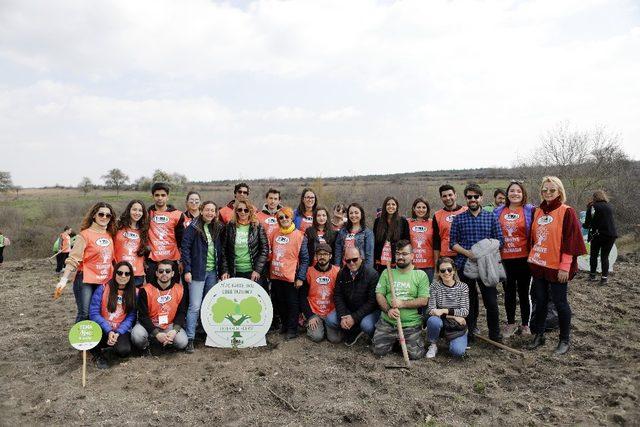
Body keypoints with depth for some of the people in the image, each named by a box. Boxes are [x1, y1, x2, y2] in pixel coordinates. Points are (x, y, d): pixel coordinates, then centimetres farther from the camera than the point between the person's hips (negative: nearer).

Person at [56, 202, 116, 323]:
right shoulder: (86, 234, -6)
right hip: (86, 282, -5)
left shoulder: (110, 235, 9)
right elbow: (73, 259, -11)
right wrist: (64, 279, -20)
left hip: (104, 282, 5)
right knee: (84, 315, -9)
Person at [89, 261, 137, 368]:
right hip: (102, 330, 0)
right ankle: (97, 353, -2)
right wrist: (109, 331, -19)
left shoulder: (134, 293, 0)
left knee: (124, 351, -30)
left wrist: (118, 333, -18)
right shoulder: (103, 289, -4)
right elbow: (93, 313, -9)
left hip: (121, 330, 0)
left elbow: (130, 317, -2)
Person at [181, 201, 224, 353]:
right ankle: (189, 339, 2)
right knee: (195, 306, -5)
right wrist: (187, 270, -14)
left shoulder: (217, 228, 9)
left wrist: (222, 270, 8)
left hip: (213, 272, 5)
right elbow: (185, 247, -9)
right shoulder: (194, 227, -6)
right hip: (198, 271, -5)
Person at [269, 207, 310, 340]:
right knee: (280, 302, 16)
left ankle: (292, 329, 17)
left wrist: (300, 278, -12)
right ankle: (284, 324, 32)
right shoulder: (275, 235, 7)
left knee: (292, 303, 5)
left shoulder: (300, 236, -8)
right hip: (275, 276, 5)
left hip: (291, 277, -5)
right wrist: (269, 272, 12)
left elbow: (305, 259, -7)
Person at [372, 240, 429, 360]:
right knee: (379, 351, -7)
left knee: (415, 354, -12)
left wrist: (402, 303, -18)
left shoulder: (421, 275, -1)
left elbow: (424, 300, -7)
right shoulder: (387, 273, 7)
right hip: (387, 322, 2)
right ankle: (394, 340, 24)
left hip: (411, 324, -2)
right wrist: (388, 310, -16)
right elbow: (379, 294, 2)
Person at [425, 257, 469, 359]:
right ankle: (433, 345, -6)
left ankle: (451, 341, 12)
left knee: (458, 351, -25)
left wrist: (444, 311, -24)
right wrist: (453, 316, -21)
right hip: (441, 323, 0)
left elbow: (465, 311, -10)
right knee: (433, 320, -36)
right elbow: (431, 310, -14)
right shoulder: (435, 286, -8)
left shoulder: (463, 287, -3)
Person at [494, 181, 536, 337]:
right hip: (504, 258, 3)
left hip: (523, 258, -3)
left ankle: (525, 324, 23)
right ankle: (511, 323, 26)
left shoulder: (530, 210, -3)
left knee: (523, 292, 9)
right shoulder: (498, 211, 6)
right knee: (509, 292, 13)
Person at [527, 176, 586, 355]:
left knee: (560, 302, 4)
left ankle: (565, 340, 20)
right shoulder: (538, 212, 10)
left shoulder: (567, 212, -8)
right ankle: (539, 335, 26)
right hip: (538, 265, 6)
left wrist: (565, 267, -15)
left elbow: (570, 241, -12)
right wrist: (533, 259, 13)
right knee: (540, 301, 13)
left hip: (556, 267, -5)